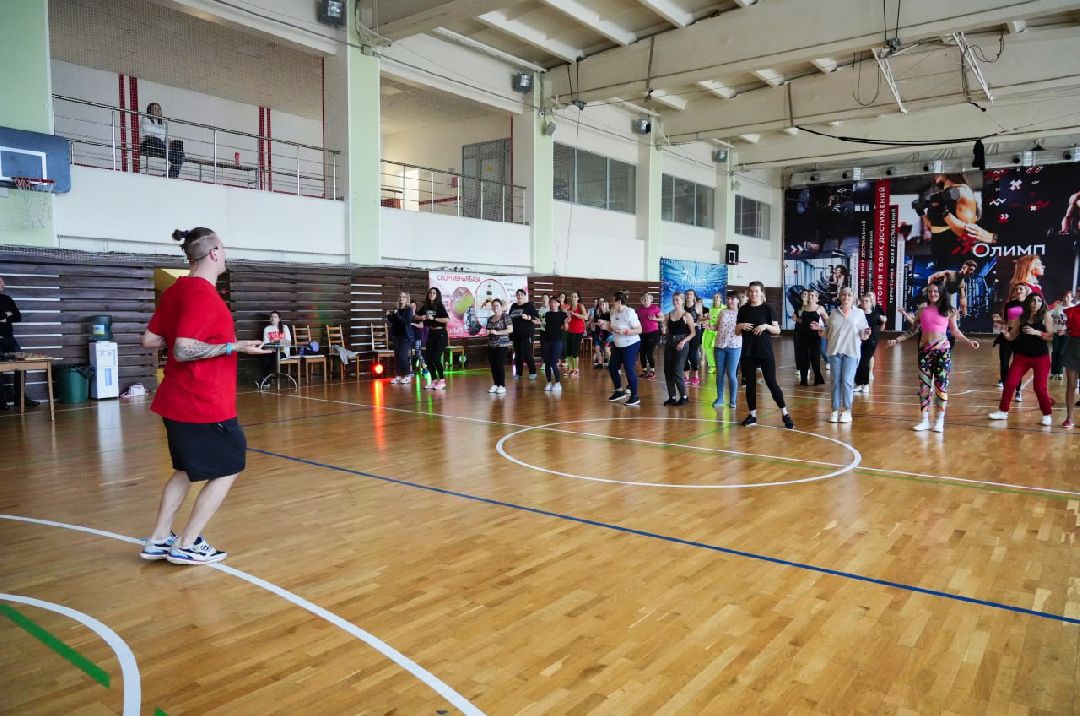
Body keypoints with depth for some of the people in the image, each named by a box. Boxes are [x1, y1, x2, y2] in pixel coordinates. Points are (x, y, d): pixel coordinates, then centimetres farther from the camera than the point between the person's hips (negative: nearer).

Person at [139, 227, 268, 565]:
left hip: (176, 403, 9)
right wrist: (234, 346, -22)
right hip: (206, 406, -9)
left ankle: (158, 540, 27)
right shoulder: (203, 294, -19)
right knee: (228, 469, 6)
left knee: (186, 469, 22)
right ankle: (187, 545, 10)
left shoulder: (175, 290, 8)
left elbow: (149, 340, 12)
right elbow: (183, 351, -26)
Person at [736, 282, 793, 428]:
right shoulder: (743, 310, 8)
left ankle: (785, 414, 7)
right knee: (750, 383, 5)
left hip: (765, 352, -3)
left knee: (771, 383, -4)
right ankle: (752, 415, 15)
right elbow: (737, 332, 12)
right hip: (748, 352, 3)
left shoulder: (768, 308, -1)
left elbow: (777, 330, -3)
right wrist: (740, 326, -9)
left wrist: (766, 326, -20)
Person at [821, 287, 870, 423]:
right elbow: (828, 332, 15)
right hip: (835, 351, 2)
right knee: (836, 381, 3)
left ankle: (847, 410, 4)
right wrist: (820, 328, -4)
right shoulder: (834, 313, 12)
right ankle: (835, 410, 10)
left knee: (847, 381, -6)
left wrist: (865, 333, -18)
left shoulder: (859, 313, 7)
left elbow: (862, 335, 4)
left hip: (851, 352, -2)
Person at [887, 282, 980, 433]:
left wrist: (969, 342, -7)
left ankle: (940, 420, 8)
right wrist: (897, 340, 5)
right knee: (924, 385, 3)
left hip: (943, 351, -2)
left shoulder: (949, 310, 2)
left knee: (941, 385, 0)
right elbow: (913, 330, 12)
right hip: (924, 351, 2)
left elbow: (955, 331, 6)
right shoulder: (922, 309, 7)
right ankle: (924, 420, 11)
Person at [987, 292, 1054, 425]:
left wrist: (1036, 332, -24)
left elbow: (1051, 336, -11)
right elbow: (1012, 337, 2)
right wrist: (1005, 332, -18)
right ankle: (1003, 411, 11)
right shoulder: (1021, 317, 1)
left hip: (1041, 357, -3)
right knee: (1009, 383, -1)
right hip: (1022, 356, 3)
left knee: (1040, 387, -4)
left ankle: (1048, 414, 14)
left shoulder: (1046, 316, -7)